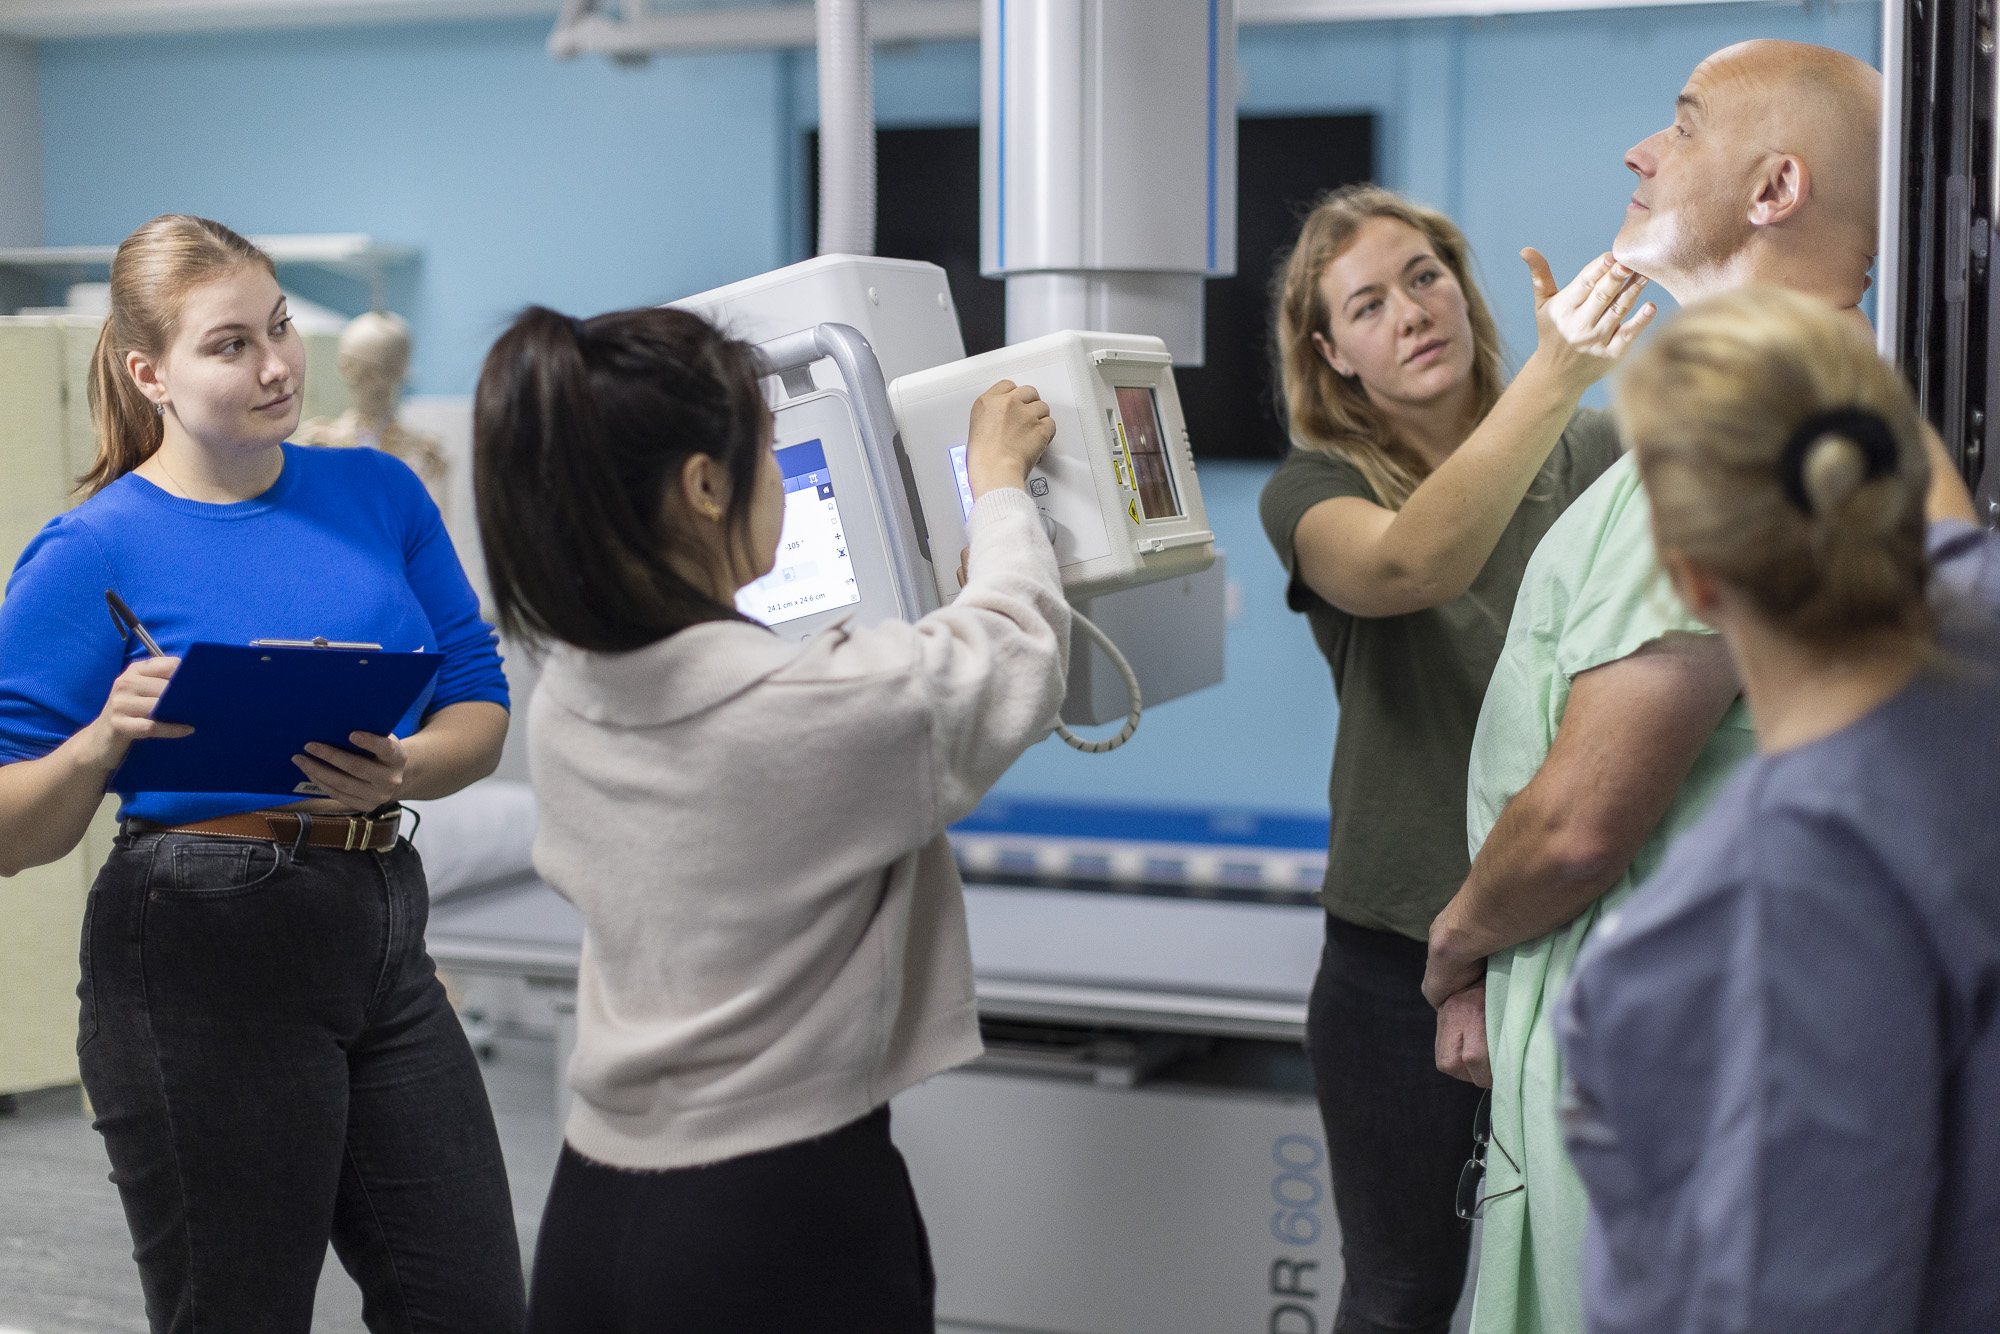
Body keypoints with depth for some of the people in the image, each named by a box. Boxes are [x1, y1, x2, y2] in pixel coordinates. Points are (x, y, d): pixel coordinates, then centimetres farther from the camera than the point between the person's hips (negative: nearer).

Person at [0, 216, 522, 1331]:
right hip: (205, 958, -5)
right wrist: (103, 743, -25)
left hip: (381, 930, 5)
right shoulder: (94, 552, -5)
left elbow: (482, 708, 10)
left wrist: (401, 769, -12)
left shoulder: (379, 495, 9)